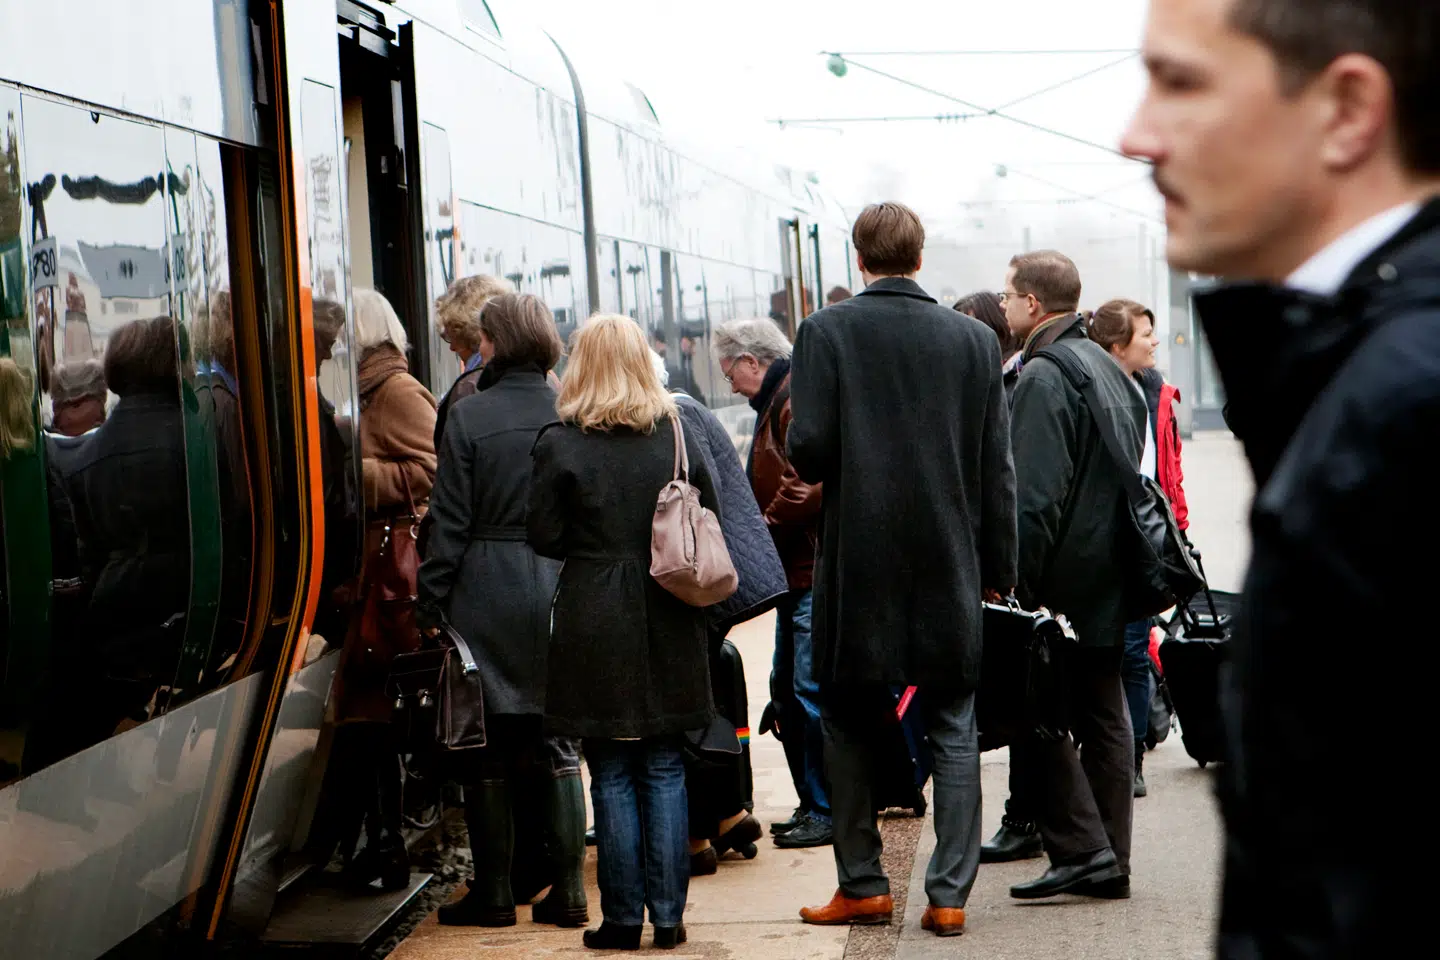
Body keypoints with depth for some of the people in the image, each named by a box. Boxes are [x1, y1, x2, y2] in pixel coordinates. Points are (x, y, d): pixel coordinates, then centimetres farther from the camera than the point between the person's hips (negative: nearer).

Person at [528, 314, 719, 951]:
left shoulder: (559, 445, -8)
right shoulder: (678, 436, 0)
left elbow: (544, 537, -5)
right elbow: (712, 525, 5)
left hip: (596, 625, -2)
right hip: (668, 625, 2)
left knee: (612, 775, 5)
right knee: (664, 771, 9)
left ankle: (623, 919, 8)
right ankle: (668, 917, 10)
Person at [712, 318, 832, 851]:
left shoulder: (796, 401, -13)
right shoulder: (775, 403, 20)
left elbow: (810, 486, -23)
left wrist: (762, 532, -13)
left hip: (814, 571, -11)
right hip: (796, 572, 11)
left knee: (810, 688, -8)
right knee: (787, 688, 13)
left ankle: (827, 811, -2)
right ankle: (812, 804, 20)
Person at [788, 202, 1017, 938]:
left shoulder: (825, 333, -6)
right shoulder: (973, 339, 1)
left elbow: (808, 449, -12)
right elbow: (997, 467, 2)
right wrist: (998, 567, 9)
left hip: (857, 562, -1)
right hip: (950, 564, 2)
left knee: (849, 724, 13)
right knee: (952, 728, 8)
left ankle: (862, 885, 17)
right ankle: (949, 894, 6)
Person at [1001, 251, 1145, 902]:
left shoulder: (1042, 377, -15)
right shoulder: (1108, 367, 15)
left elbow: (1034, 498, -21)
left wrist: (1017, 586, -17)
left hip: (1064, 580, -9)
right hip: (1112, 581, 9)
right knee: (1103, 714, 11)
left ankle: (1081, 847, -4)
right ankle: (1111, 863, 15)